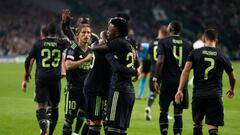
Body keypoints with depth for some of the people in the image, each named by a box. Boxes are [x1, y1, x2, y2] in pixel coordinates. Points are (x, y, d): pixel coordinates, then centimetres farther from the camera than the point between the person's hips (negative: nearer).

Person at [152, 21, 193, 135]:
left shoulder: (163, 42, -3)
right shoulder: (188, 44, 8)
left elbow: (160, 61, -13)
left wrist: (155, 79, -11)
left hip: (167, 81, -2)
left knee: (163, 111, 9)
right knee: (178, 113, 6)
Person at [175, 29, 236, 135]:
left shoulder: (195, 53, 6)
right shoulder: (222, 57, 8)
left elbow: (186, 71, -6)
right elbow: (232, 78, 19)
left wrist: (180, 90, -9)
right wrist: (231, 90, 39)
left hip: (198, 94, 1)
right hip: (215, 94, -1)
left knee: (197, 123, 20)